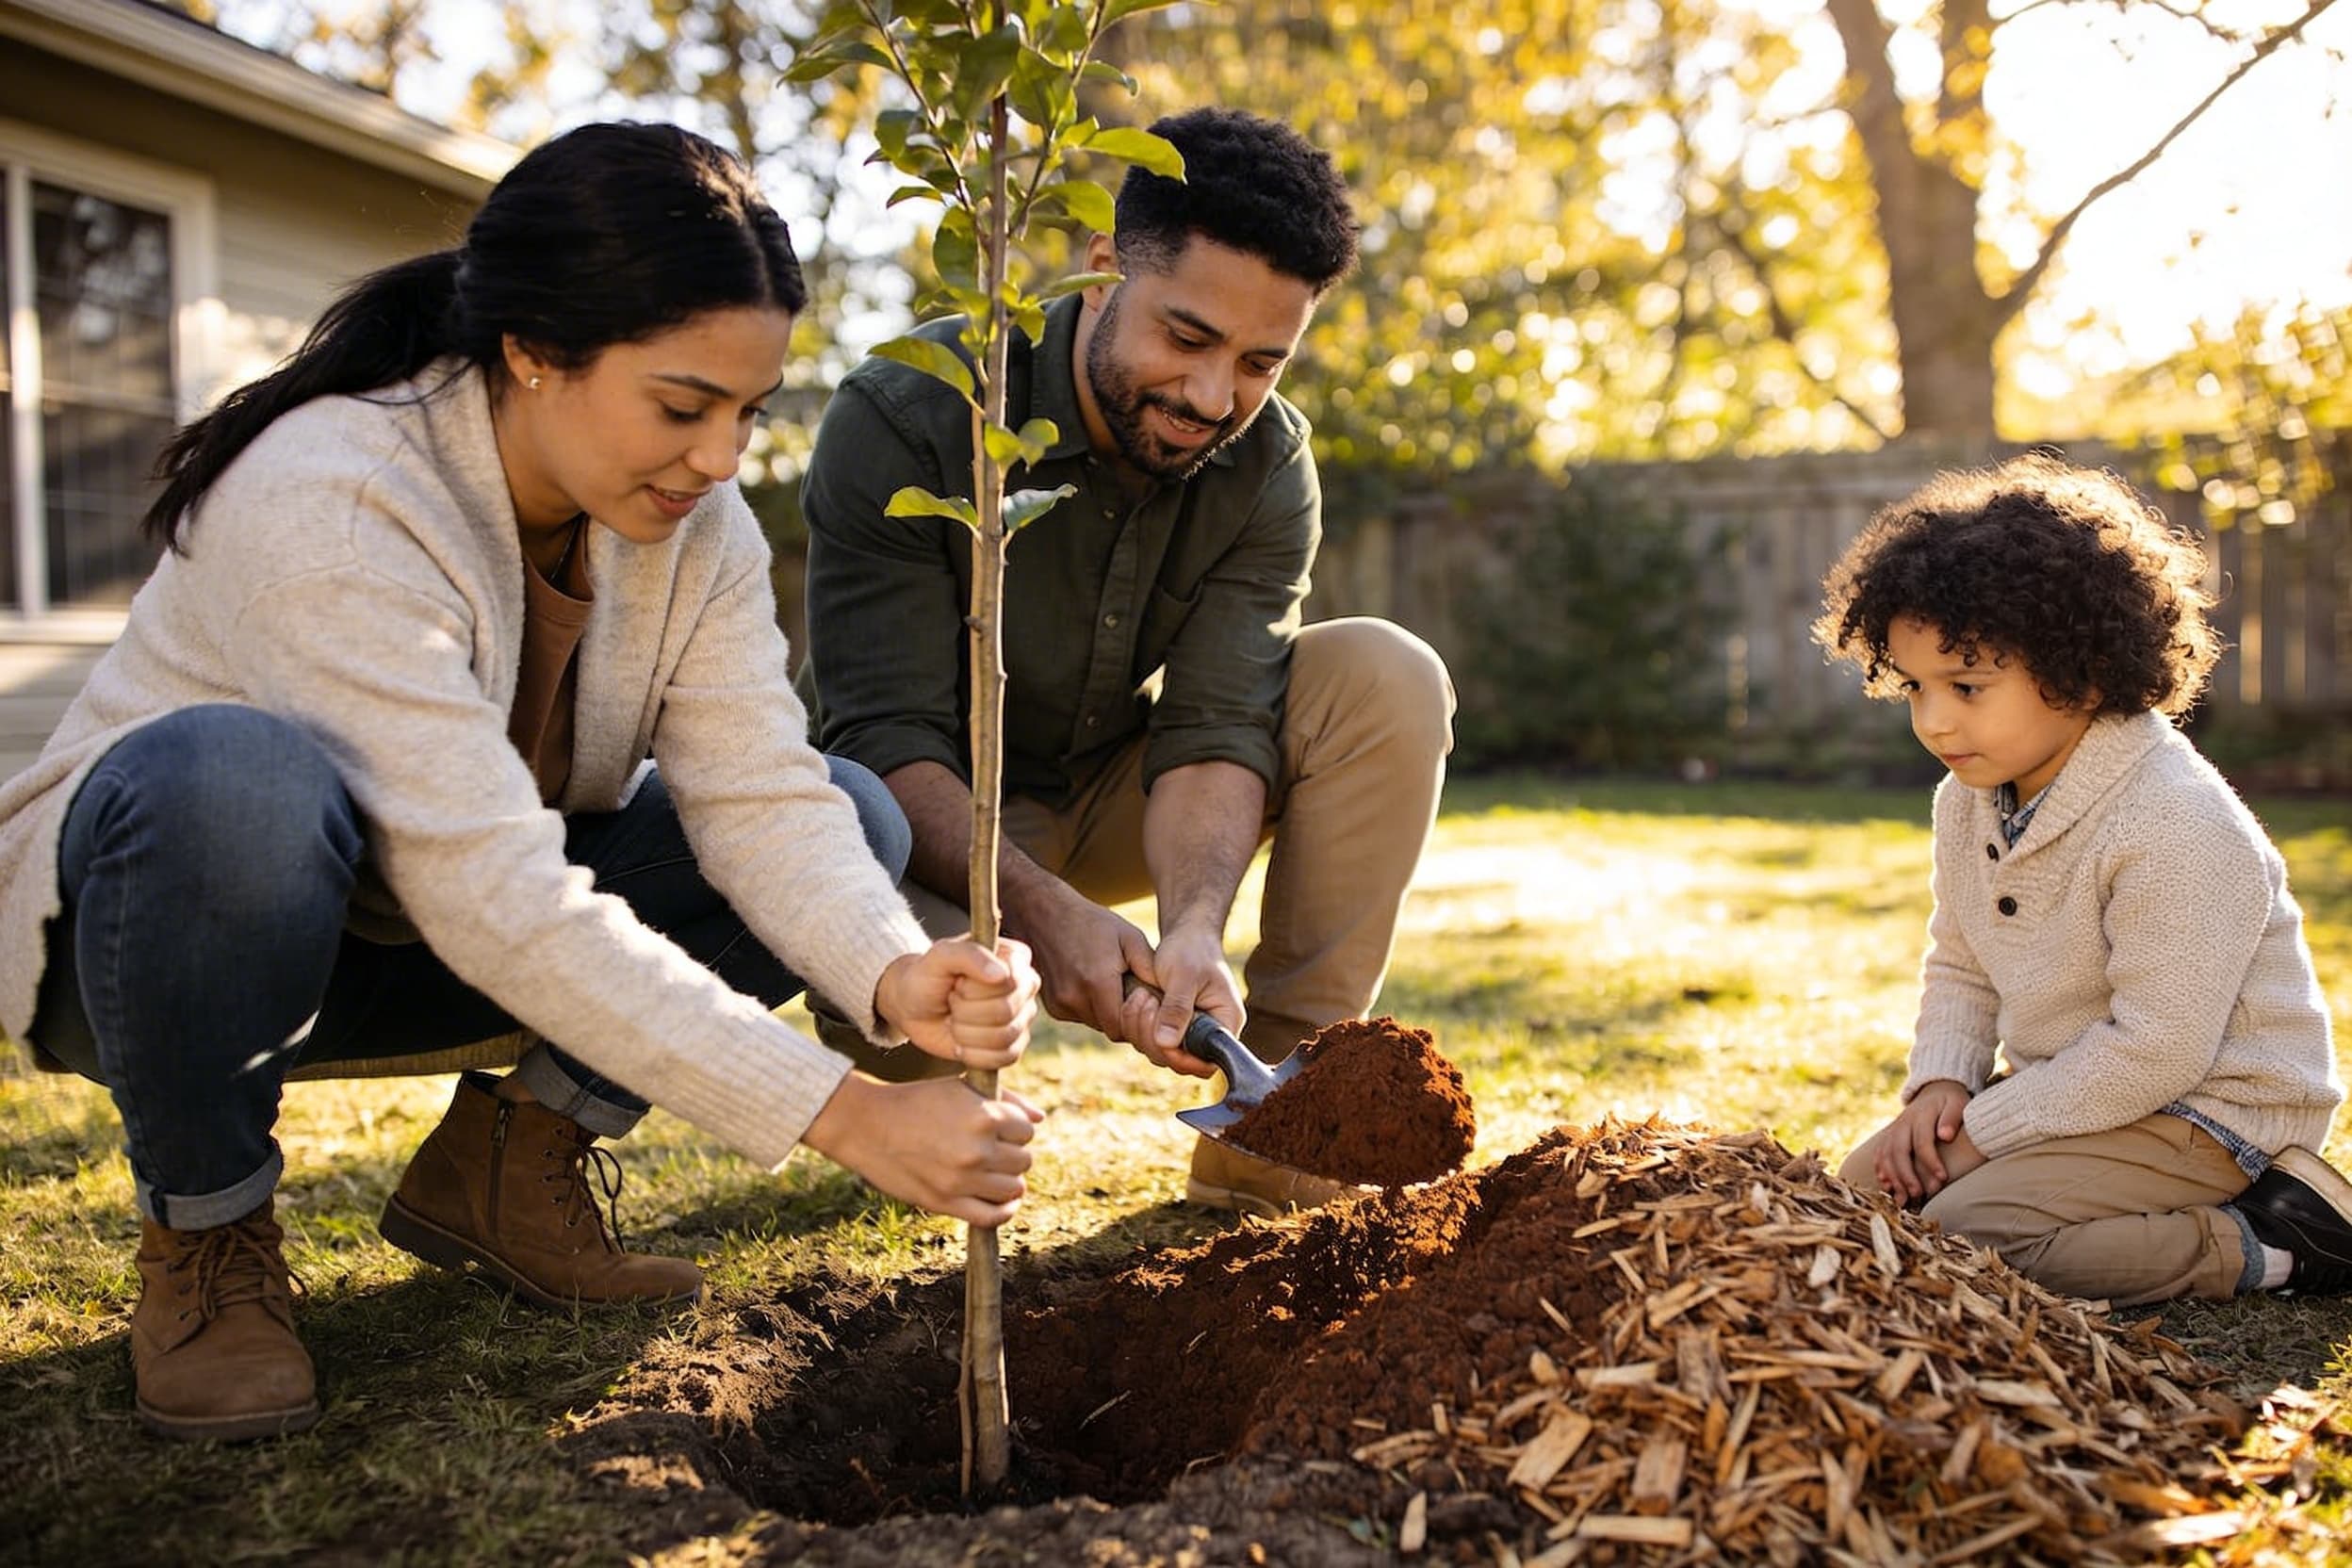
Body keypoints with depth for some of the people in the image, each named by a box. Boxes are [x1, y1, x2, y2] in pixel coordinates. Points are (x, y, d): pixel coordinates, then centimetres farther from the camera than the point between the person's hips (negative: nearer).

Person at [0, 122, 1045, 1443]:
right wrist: (842, 1114, -42)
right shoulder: (332, 502, -32)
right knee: (231, 774, -41)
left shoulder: (695, 524, -11)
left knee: (856, 817, -11)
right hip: (159, 937, -5)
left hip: (426, 955, 6)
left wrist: (894, 976, -41)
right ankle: (205, 1230, -14)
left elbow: (761, 793, -19)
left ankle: (512, 1160, 0)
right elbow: (493, 898, -39)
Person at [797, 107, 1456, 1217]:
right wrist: (1042, 910, -43)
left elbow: (1215, 728, -21)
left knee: (1386, 679, -19)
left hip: (1109, 796, 5)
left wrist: (1195, 925, -40)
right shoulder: (904, 418, -24)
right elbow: (887, 740, -28)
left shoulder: (1267, 469, -12)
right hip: (932, 816, -4)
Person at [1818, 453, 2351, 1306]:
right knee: (1869, 1188, 4)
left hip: (2204, 1107, -9)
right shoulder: (1968, 797, 0)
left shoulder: (2176, 830, -27)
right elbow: (1958, 967, 12)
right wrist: (1941, 1084, -7)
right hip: (2080, 1086, 9)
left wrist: (1988, 1127, -21)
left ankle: (2272, 1245, -8)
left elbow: (2158, 1050, -27)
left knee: (1967, 1230, -23)